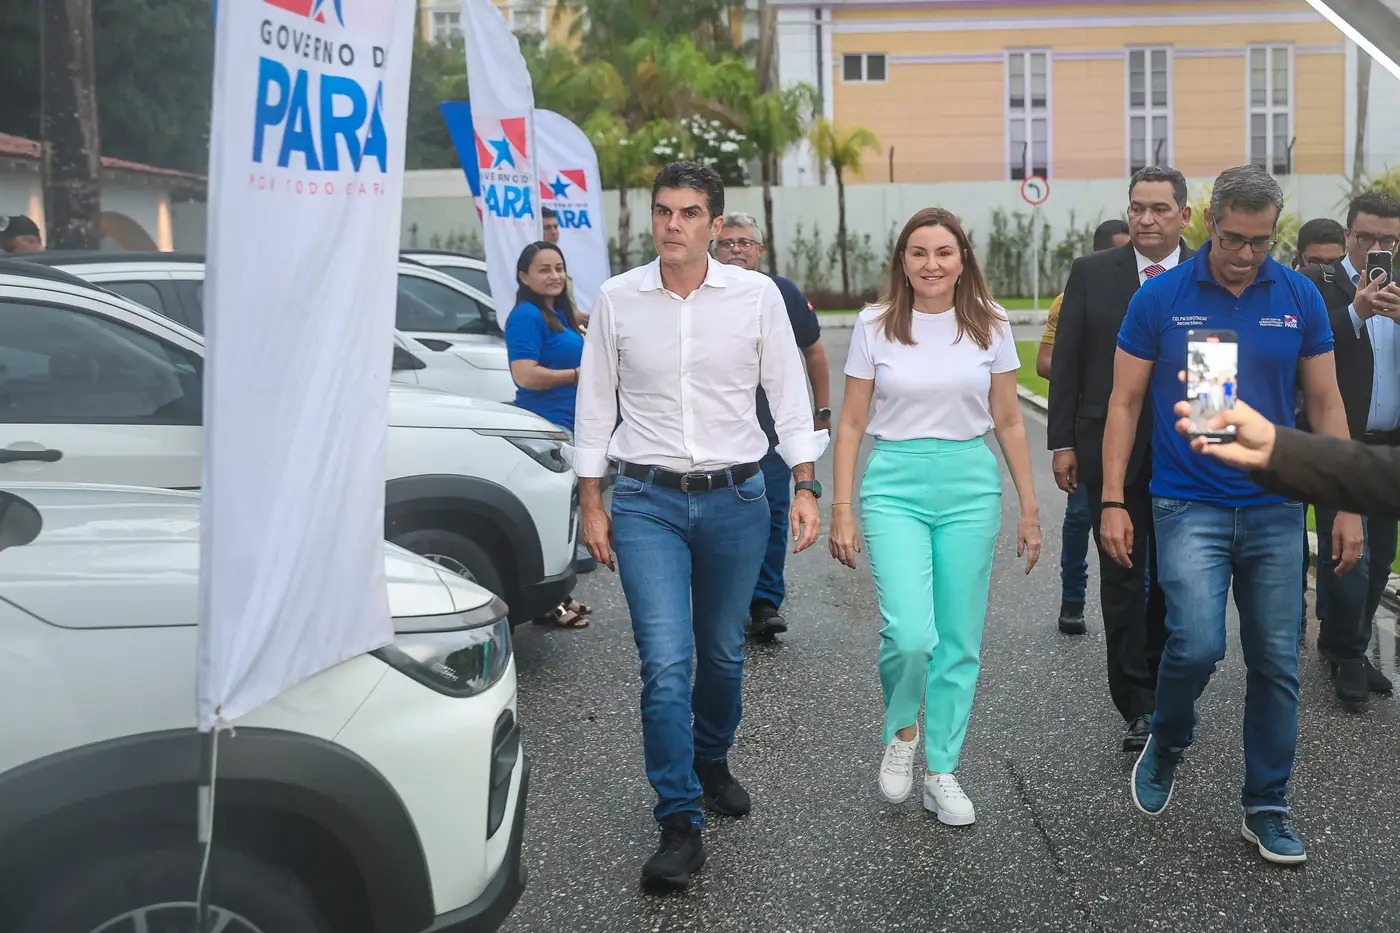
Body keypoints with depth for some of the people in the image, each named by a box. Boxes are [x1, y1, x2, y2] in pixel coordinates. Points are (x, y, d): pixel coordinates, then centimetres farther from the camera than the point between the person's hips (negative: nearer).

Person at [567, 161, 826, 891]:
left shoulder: (756, 295, -2)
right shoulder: (617, 298, -1)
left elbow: (787, 394, 3)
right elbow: (596, 404, 5)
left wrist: (805, 486, -3)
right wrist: (591, 503, 3)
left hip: (734, 498, 1)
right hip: (646, 501, -1)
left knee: (722, 653, 14)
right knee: (665, 663, -9)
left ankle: (712, 762, 41)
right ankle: (679, 824, 0)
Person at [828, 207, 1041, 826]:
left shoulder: (990, 327, 3)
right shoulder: (875, 326, 0)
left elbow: (1009, 423, 9)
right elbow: (852, 424, 3)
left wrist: (1029, 509, 8)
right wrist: (842, 510, -1)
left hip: (970, 485, 2)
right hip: (895, 485, -2)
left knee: (960, 641, 6)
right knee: (910, 633, -16)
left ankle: (941, 771, 22)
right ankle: (901, 730, 16)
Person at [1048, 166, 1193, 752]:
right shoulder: (1092, 274, 2)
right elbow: (1067, 363, 2)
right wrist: (1062, 442, -3)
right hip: (1111, 450, -1)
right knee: (1123, 576, 0)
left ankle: (1161, 684, 29)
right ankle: (1138, 705, 4)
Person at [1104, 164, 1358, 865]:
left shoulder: (1300, 298, 2)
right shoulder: (1161, 298, -4)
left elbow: (1326, 403, 7)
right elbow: (1124, 402, 0)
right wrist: (1112, 502, -5)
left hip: (1275, 510, 3)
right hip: (1189, 508, -2)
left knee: (1276, 664, 6)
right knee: (1196, 644, -17)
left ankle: (1266, 807, 22)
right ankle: (1165, 744, 14)